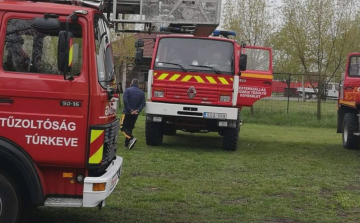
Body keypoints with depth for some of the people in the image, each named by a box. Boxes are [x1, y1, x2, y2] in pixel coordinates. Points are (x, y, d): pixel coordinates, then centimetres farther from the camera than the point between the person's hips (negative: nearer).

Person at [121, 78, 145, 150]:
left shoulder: (128, 90, -4)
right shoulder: (141, 92, 9)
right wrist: (138, 110, -10)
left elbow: (125, 100, -16)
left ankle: (131, 138, -24)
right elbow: (143, 103, -2)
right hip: (135, 114, 5)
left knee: (123, 127, -3)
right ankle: (126, 144, 15)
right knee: (129, 128, 15)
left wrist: (130, 110, -15)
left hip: (127, 112, -5)